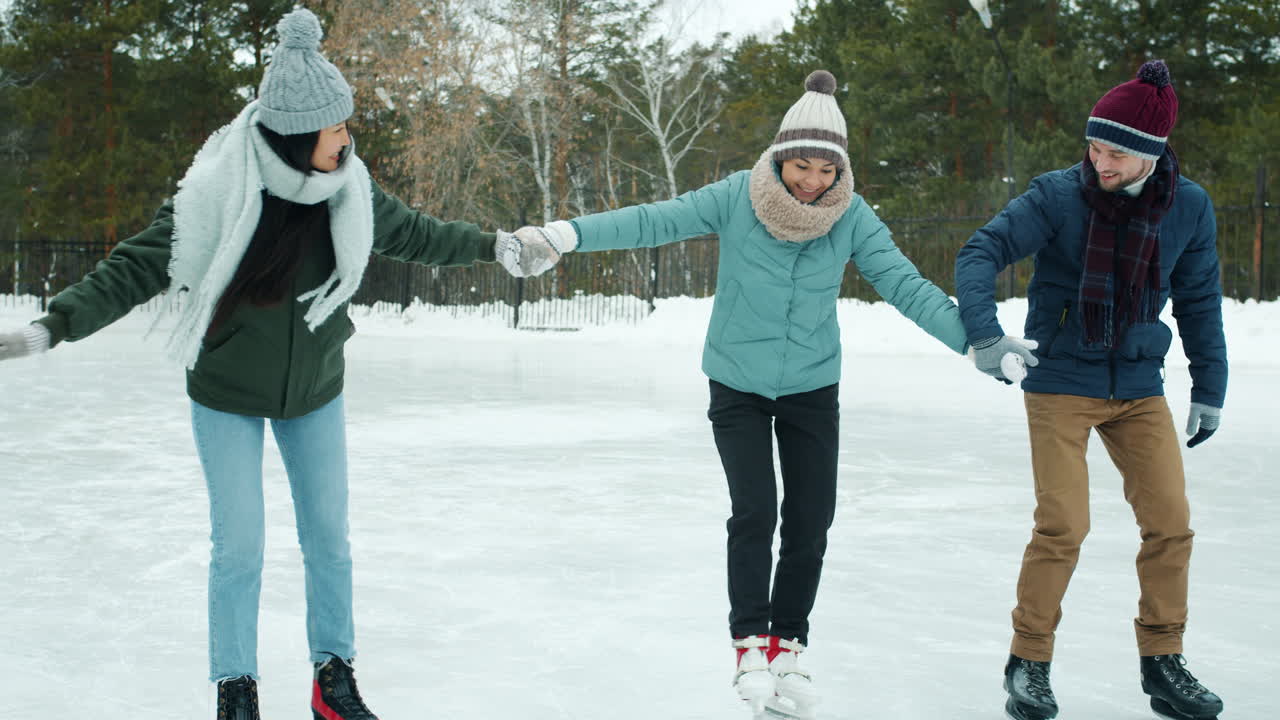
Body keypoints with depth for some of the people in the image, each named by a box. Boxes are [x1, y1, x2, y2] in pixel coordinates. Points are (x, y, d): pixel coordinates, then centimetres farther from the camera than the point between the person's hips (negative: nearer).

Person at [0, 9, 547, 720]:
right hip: (228, 398, -3)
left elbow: (413, 234, 5)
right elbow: (136, 269, -20)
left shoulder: (348, 190, -14)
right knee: (238, 550, -1)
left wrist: (492, 245, 10)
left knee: (329, 541, 11)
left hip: (315, 395, 3)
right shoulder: (215, 194, -25)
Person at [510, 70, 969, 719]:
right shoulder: (736, 198, -18)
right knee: (754, 513, -9)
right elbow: (653, 222, -20)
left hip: (812, 388, 2)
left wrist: (973, 339, -23)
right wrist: (569, 234, -31)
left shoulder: (852, 217, -13)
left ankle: (787, 646, 18)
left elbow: (904, 284, -14)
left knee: (810, 520, 2)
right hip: (737, 384, -2)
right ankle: (752, 646, 5)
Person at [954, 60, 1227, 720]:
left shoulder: (1189, 208, -2)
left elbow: (1199, 301, 9)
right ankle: (1029, 662, 8)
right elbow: (981, 252, -16)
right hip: (1060, 385, -3)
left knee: (1170, 523, 1)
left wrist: (1210, 388, 11)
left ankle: (1163, 664, 18)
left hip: (1140, 387, 4)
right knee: (1062, 526, -9)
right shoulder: (1058, 195, -12)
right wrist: (983, 331, -31)